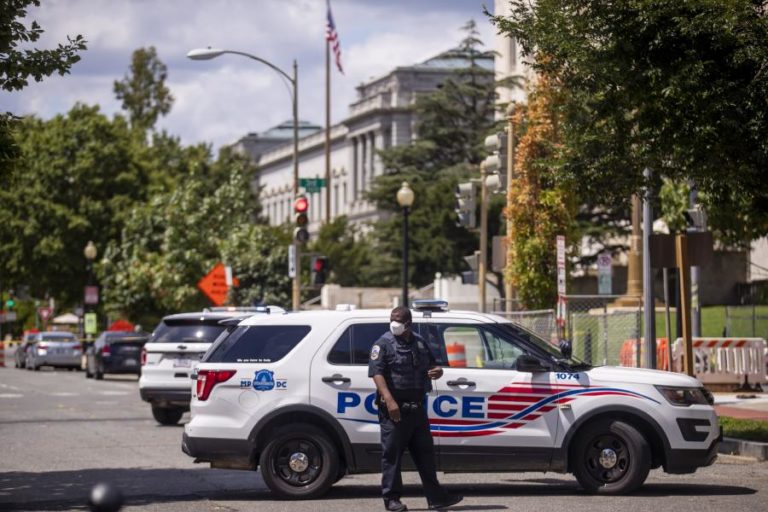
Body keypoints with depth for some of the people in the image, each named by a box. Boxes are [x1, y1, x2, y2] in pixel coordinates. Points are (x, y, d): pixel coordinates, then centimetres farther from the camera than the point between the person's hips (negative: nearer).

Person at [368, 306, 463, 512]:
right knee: (392, 453, -3)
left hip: (417, 408, 6)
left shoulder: (419, 343, 15)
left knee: (425, 452, 9)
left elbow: (431, 365, 28)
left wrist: (437, 371, 2)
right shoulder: (384, 344, -4)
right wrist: (389, 400, -27)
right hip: (394, 409, -6)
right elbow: (377, 373, -15)